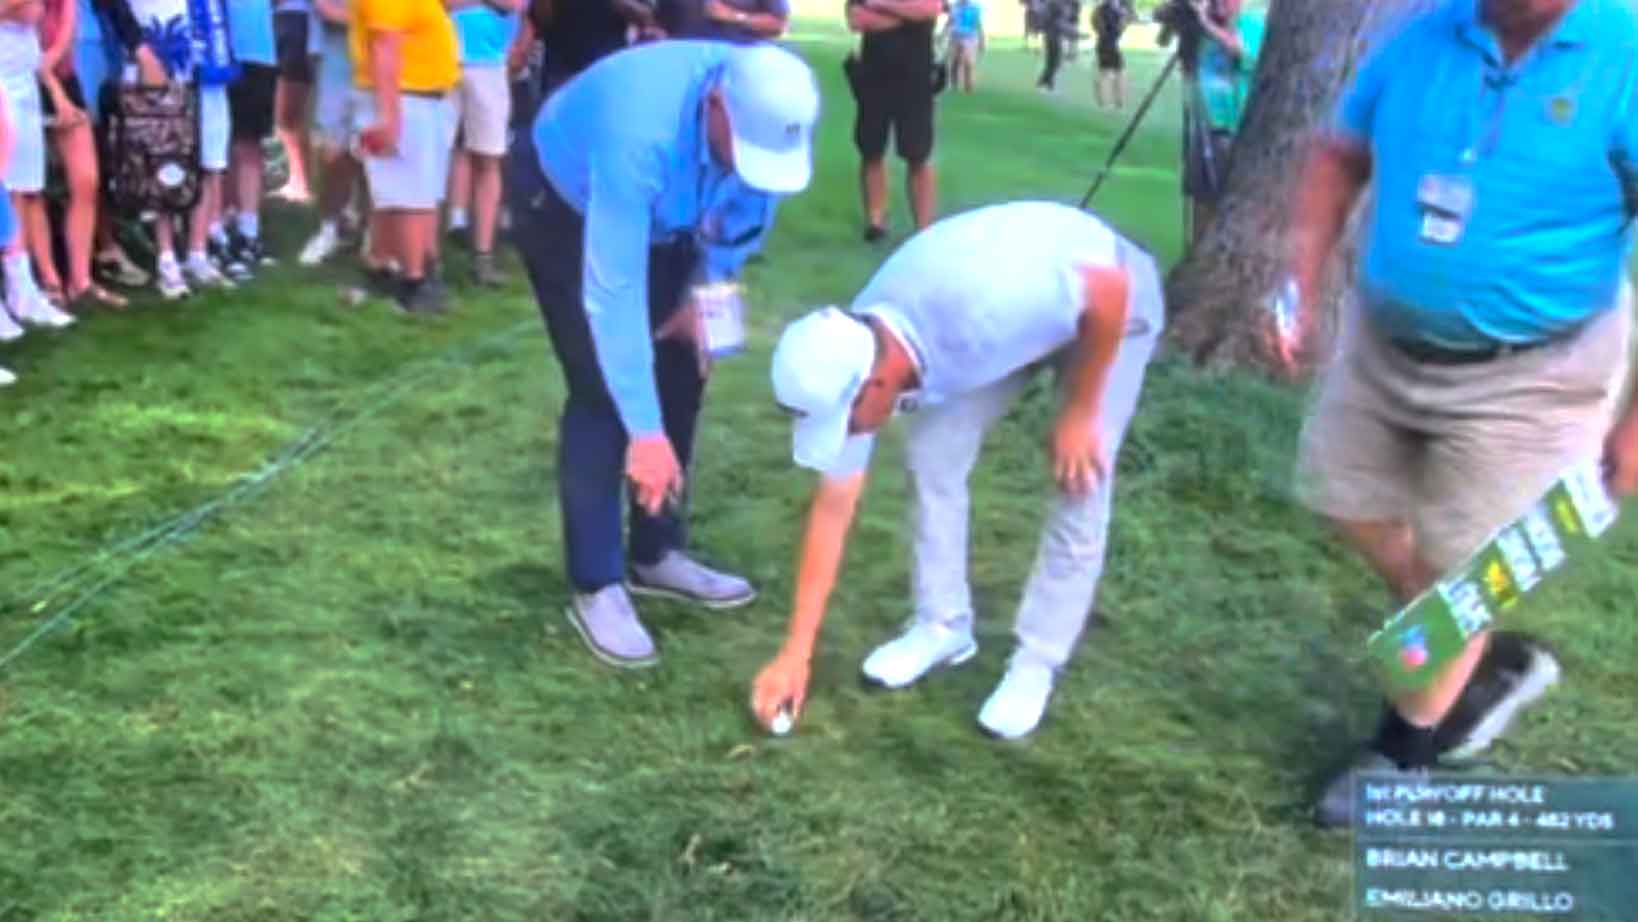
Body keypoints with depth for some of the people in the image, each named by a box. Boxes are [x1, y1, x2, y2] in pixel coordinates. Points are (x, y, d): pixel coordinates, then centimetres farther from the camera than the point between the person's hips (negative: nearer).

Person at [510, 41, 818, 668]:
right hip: (563, 204, -6)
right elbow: (611, 293, -43)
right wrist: (644, 431, -43)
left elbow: (752, 208, -4)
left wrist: (706, 291, -7)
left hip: (663, 216, 6)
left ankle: (657, 555, 21)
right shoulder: (642, 134, -45)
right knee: (602, 391, -14)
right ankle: (595, 587, -4)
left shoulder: (772, 113, -28)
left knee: (681, 375, 5)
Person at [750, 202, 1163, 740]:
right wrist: (795, 654, -11)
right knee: (931, 457, -2)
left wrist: (1079, 412, -20)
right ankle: (943, 625, 16)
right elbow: (832, 509, -13)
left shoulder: (977, 311, -45)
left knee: (1079, 489, -10)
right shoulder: (852, 360, -21)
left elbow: (1109, 290, -30)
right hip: (1024, 310, 5)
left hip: (1109, 308, -5)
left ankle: (1036, 664, 5)